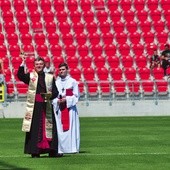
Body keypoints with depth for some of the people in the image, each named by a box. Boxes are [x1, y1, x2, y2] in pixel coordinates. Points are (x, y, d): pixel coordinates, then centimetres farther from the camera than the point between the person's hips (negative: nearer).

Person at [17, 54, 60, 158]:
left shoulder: (50, 77, 11)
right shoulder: (30, 76, 7)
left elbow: (56, 91, 10)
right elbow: (20, 75, -11)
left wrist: (51, 94, -11)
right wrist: (23, 63, -19)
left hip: (46, 105, 1)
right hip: (34, 105, -1)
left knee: (49, 128, 1)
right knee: (34, 129, -1)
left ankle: (52, 151, 6)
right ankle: (35, 152, 2)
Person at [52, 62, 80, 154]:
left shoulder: (73, 81, 2)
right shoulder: (56, 82, 10)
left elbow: (76, 96, 0)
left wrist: (66, 99, -12)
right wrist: (57, 100, -9)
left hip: (70, 108, -3)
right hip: (58, 108, 3)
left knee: (70, 128, -6)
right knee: (60, 129, -1)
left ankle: (72, 148, -4)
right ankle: (61, 149, 1)